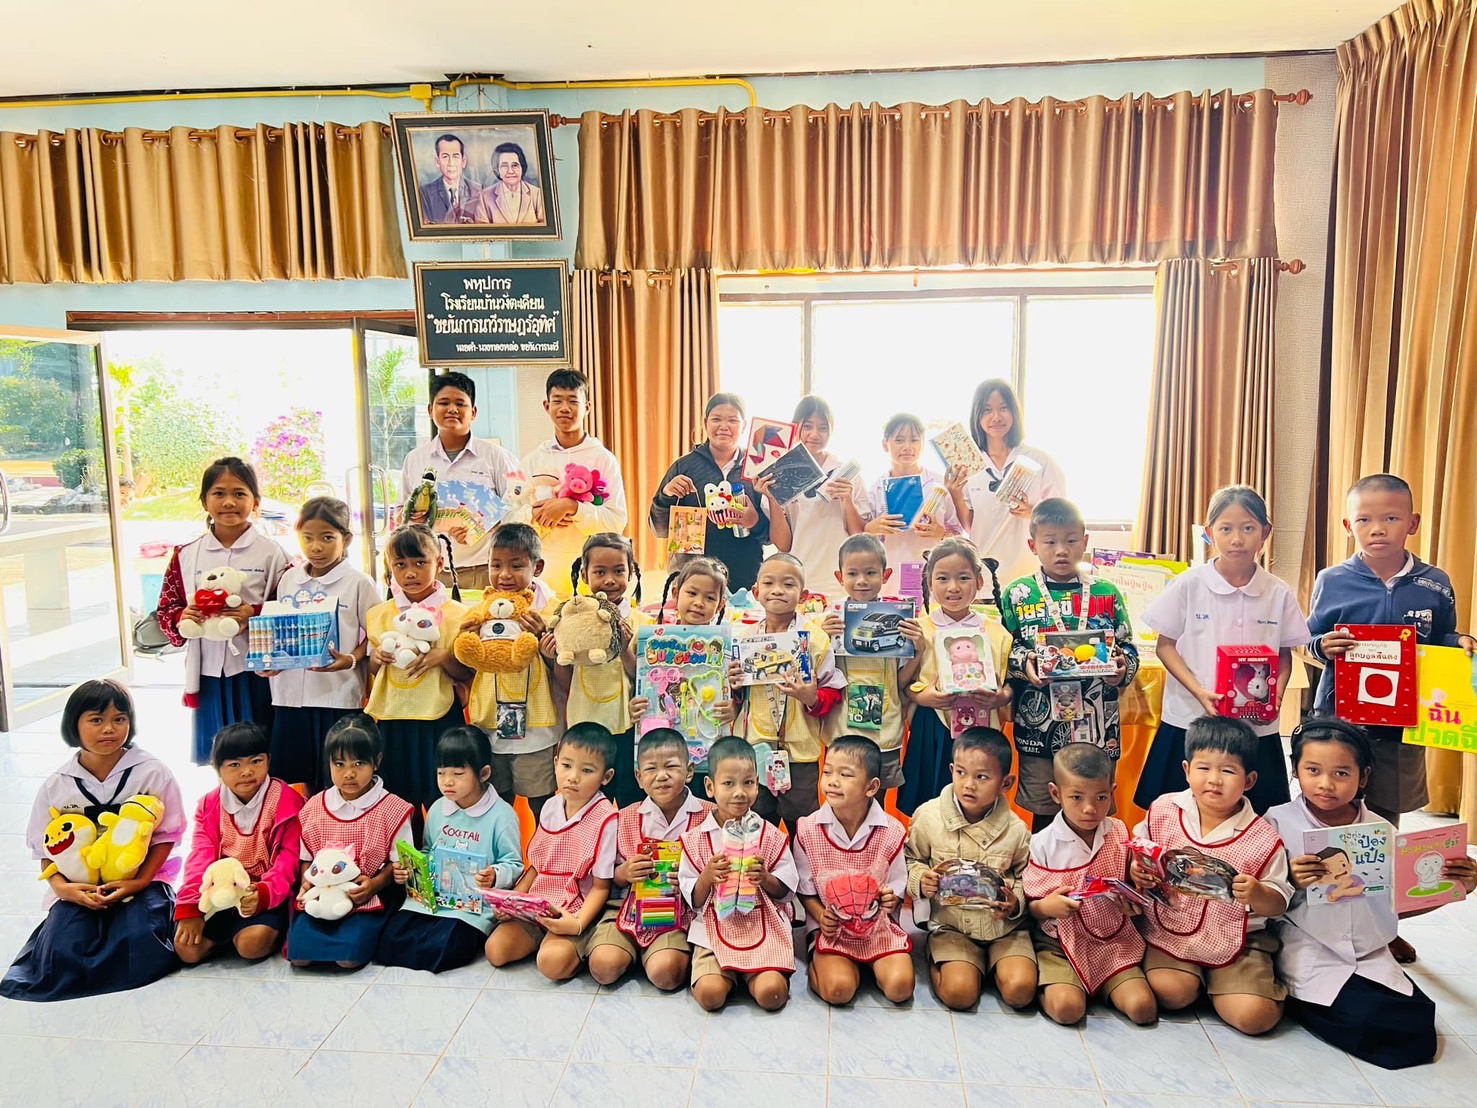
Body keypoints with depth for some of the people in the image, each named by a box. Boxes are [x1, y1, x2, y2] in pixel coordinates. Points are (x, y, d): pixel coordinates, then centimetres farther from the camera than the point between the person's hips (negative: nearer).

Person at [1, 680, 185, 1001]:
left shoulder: (153, 773, -6)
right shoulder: (56, 786, 1)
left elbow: (166, 835, -2)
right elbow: (46, 849, 6)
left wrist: (139, 882, -15)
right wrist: (62, 888, -13)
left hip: (140, 881, -2)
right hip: (80, 886, 2)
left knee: (139, 948, -28)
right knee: (60, 956, -22)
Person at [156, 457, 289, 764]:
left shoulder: (270, 553, -4)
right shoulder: (187, 555, 6)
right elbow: (166, 609, 11)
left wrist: (255, 615, -19)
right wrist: (181, 617, -10)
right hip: (209, 671, 3)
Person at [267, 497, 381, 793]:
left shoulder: (358, 583, -5)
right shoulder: (289, 580, 9)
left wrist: (352, 660, -21)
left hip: (339, 695, -4)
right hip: (292, 693, 5)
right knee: (305, 780, 13)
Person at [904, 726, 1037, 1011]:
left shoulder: (1015, 830, -6)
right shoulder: (928, 817, -8)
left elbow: (1025, 879, 5)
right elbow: (910, 861, 6)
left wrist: (1015, 903, -15)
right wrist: (921, 881, -15)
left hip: (1005, 926, 2)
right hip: (951, 925, -1)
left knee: (1020, 990, -18)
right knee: (959, 993, -22)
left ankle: (992, 964, 13)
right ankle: (937, 963, 11)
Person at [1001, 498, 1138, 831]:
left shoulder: (1107, 594, 6)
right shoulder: (1018, 594, 2)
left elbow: (1128, 649, 8)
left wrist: (1122, 669, -12)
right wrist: (1024, 664, -17)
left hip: (1097, 725, 1)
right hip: (1039, 724, -1)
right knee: (1043, 814, 10)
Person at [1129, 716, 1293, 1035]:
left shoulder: (1263, 838, -10)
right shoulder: (1163, 810, -5)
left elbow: (1279, 903, -4)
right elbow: (1137, 853, 10)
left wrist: (1258, 895, -27)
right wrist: (1136, 871, -13)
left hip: (1236, 940, -1)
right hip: (1169, 931, 1)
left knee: (1255, 1017, -17)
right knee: (1170, 993, -21)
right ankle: (1198, 978, 14)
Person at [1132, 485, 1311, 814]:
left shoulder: (1278, 593, 1)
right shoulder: (1189, 585, -4)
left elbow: (1284, 653, 10)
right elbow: (1165, 645, -2)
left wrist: (1275, 695, -9)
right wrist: (1198, 691, -15)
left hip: (1257, 727, 2)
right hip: (1190, 722, -1)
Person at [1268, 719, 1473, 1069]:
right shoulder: (1279, 823, -6)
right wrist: (1291, 883, -27)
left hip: (1371, 957, 5)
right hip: (1309, 956, -5)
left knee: (1418, 1024, -13)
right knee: (1364, 1018, -24)